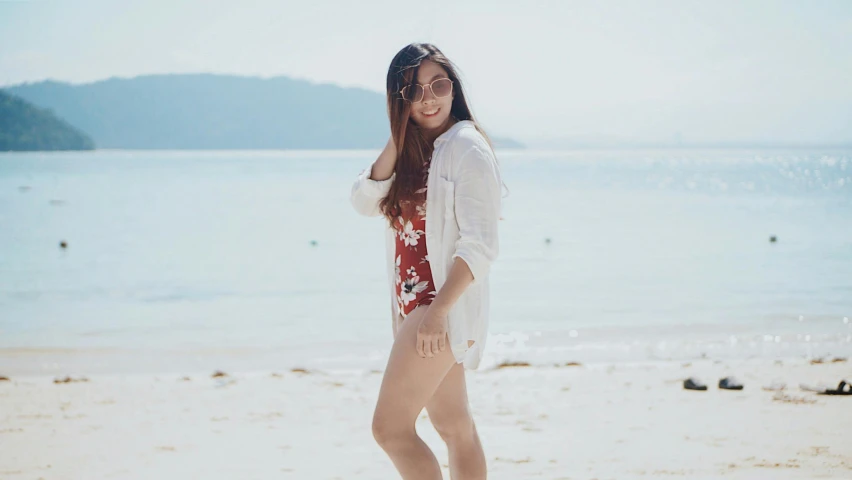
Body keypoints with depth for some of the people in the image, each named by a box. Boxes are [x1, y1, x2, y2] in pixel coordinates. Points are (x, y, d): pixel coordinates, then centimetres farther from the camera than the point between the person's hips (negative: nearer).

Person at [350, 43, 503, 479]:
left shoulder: (466, 148, -13)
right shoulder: (413, 151, 12)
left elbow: (480, 245, -19)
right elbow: (365, 201, 0)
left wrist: (438, 310, -24)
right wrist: (397, 140, -9)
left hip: (445, 307, -9)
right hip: (412, 304, 9)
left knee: (390, 427, -10)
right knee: (455, 428, 13)